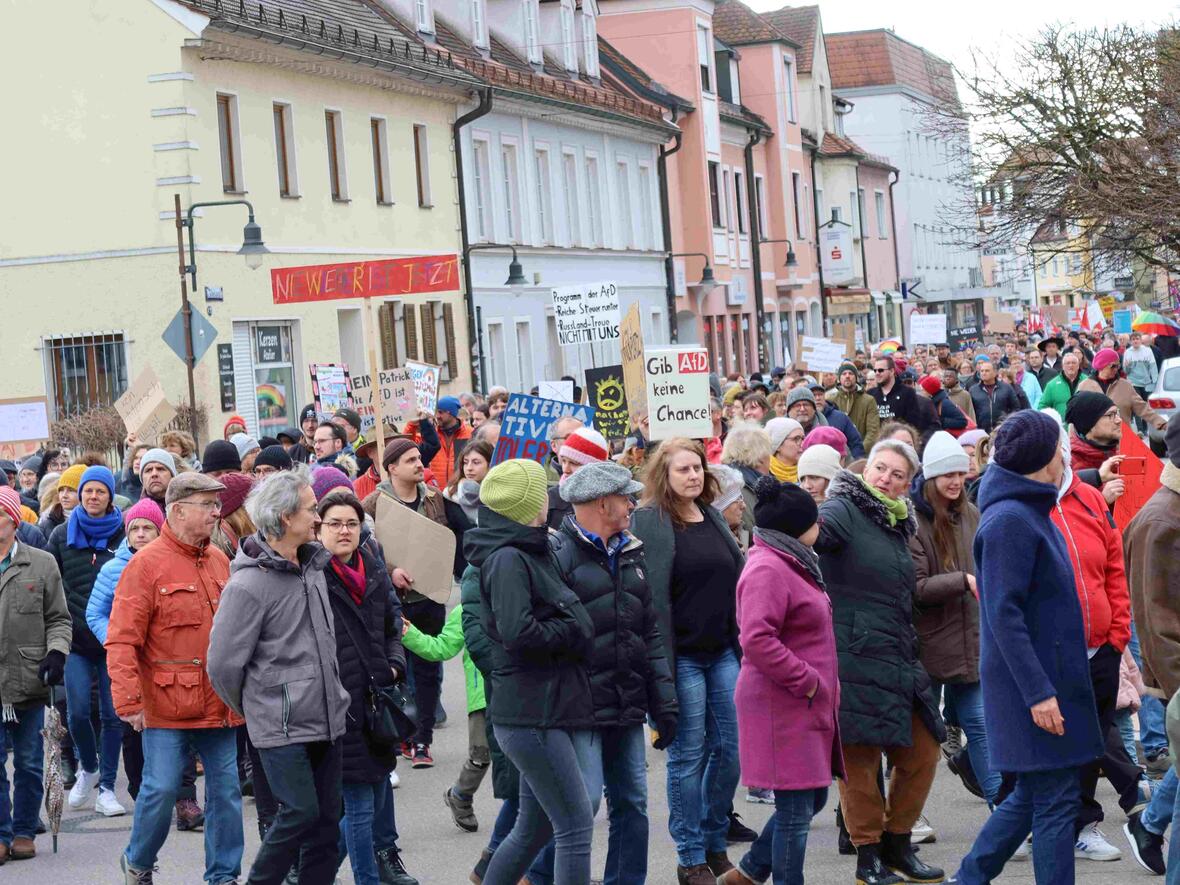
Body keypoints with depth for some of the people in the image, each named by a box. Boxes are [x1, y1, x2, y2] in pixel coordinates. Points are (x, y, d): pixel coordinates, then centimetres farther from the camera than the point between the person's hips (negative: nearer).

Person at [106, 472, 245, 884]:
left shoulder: (219, 561, 11)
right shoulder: (147, 563, -8)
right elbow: (121, 640, -12)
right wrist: (128, 701, -17)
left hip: (222, 706, 6)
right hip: (167, 707, -6)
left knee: (227, 790, 6)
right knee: (161, 788, -3)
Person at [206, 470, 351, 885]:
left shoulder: (314, 566, 10)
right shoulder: (249, 585, -15)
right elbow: (223, 664, -12)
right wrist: (250, 709, 1)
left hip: (327, 719, 7)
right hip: (282, 726, -7)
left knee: (327, 817, 8)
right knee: (301, 813, -9)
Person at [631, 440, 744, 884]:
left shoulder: (713, 517, 14)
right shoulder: (649, 521, -7)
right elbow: (650, 592, -13)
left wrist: (744, 643, 14)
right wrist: (658, 660, -19)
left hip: (723, 652, 6)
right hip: (683, 656, -6)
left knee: (730, 749, 7)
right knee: (688, 755, 0)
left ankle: (715, 844, 22)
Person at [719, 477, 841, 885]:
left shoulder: (792, 564, 17)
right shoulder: (766, 570, -17)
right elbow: (756, 640, -27)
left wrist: (822, 686, 17)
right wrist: (806, 680, -19)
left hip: (808, 706, 11)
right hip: (782, 709, -11)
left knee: (812, 800, 16)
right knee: (795, 809, -4)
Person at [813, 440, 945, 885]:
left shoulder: (898, 524, 18)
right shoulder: (844, 510, -6)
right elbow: (819, 530, -29)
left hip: (898, 660, 8)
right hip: (855, 657, -8)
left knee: (922, 753, 10)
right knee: (860, 758, -3)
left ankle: (896, 843, 24)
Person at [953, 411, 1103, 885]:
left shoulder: (1032, 514, 14)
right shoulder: (1010, 520, -17)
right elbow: (1004, 615, -21)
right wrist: (1038, 692, -24)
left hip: (1050, 679, 10)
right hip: (1034, 684, -10)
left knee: (1034, 795, 15)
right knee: (1054, 800, -4)